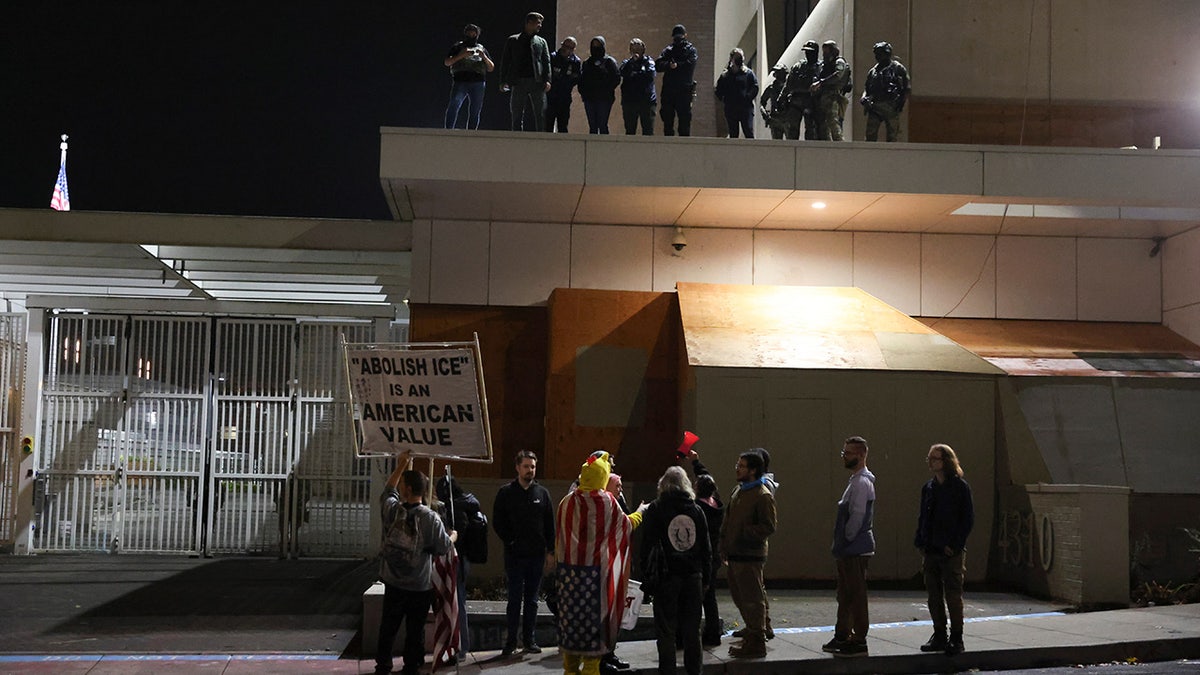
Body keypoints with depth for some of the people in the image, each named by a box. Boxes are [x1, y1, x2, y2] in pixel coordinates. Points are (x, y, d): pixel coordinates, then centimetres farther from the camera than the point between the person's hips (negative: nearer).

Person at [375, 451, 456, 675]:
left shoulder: (392, 510, -8)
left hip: (393, 583, 3)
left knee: (388, 627, 15)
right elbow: (443, 547, -9)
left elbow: (388, 491, 13)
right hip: (420, 587, -3)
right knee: (415, 630, 8)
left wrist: (400, 466, 21)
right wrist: (453, 536, 13)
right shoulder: (430, 518, -16)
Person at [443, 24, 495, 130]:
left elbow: (491, 68, 16)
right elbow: (447, 62, 4)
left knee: (475, 112, 1)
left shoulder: (481, 49, 21)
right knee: (453, 107, -16)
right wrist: (461, 55, -10)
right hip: (460, 82, -2)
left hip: (477, 83, 2)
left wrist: (484, 57, -2)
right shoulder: (458, 47, 15)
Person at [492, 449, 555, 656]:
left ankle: (529, 639, 14)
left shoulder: (542, 493, 7)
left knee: (532, 599, 8)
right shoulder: (506, 493, 1)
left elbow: (550, 524, 8)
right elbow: (497, 523, 0)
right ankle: (511, 640, 5)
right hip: (514, 554, -2)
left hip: (537, 554, 2)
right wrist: (511, 542, -9)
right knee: (515, 598, 0)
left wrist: (550, 551, 3)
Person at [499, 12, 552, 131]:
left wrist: (547, 80, -6)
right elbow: (505, 61, 8)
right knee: (517, 115, 0)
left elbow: (546, 62, 9)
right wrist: (503, 81, -2)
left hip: (537, 82, 1)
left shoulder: (541, 42, 15)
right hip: (519, 81, -1)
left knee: (540, 115, -3)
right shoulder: (513, 40, 11)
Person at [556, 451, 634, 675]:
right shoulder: (607, 501, -7)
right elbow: (625, 526, 8)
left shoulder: (568, 501, 0)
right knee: (594, 615, 4)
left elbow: (560, 537, 8)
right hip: (596, 570, -3)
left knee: (571, 615, 9)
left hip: (570, 569, 3)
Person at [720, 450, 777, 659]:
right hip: (735, 555, 9)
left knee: (752, 600, -3)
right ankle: (752, 635, 27)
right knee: (739, 597, 15)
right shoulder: (738, 490, 15)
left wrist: (744, 533, -20)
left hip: (750, 557, -9)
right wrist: (725, 547, 14)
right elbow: (727, 521, 21)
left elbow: (768, 527, -15)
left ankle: (757, 643, 4)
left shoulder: (763, 496, -12)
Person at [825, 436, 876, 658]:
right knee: (845, 595, 17)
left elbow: (857, 516, -20)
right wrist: (841, 544, 17)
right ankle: (842, 636, 26)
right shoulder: (856, 480, 16)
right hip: (849, 550, 10)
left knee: (856, 595, -4)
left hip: (855, 549, -10)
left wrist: (846, 540, -11)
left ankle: (859, 642, 1)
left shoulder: (862, 483, -16)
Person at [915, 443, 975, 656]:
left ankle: (956, 640, 5)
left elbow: (968, 519, -9)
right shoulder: (928, 487, 11)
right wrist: (920, 542, 6)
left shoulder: (960, 487, -7)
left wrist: (954, 545, -14)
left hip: (952, 551, -6)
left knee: (953, 596, -2)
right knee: (934, 596, 9)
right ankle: (939, 637, 18)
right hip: (931, 551, 6)